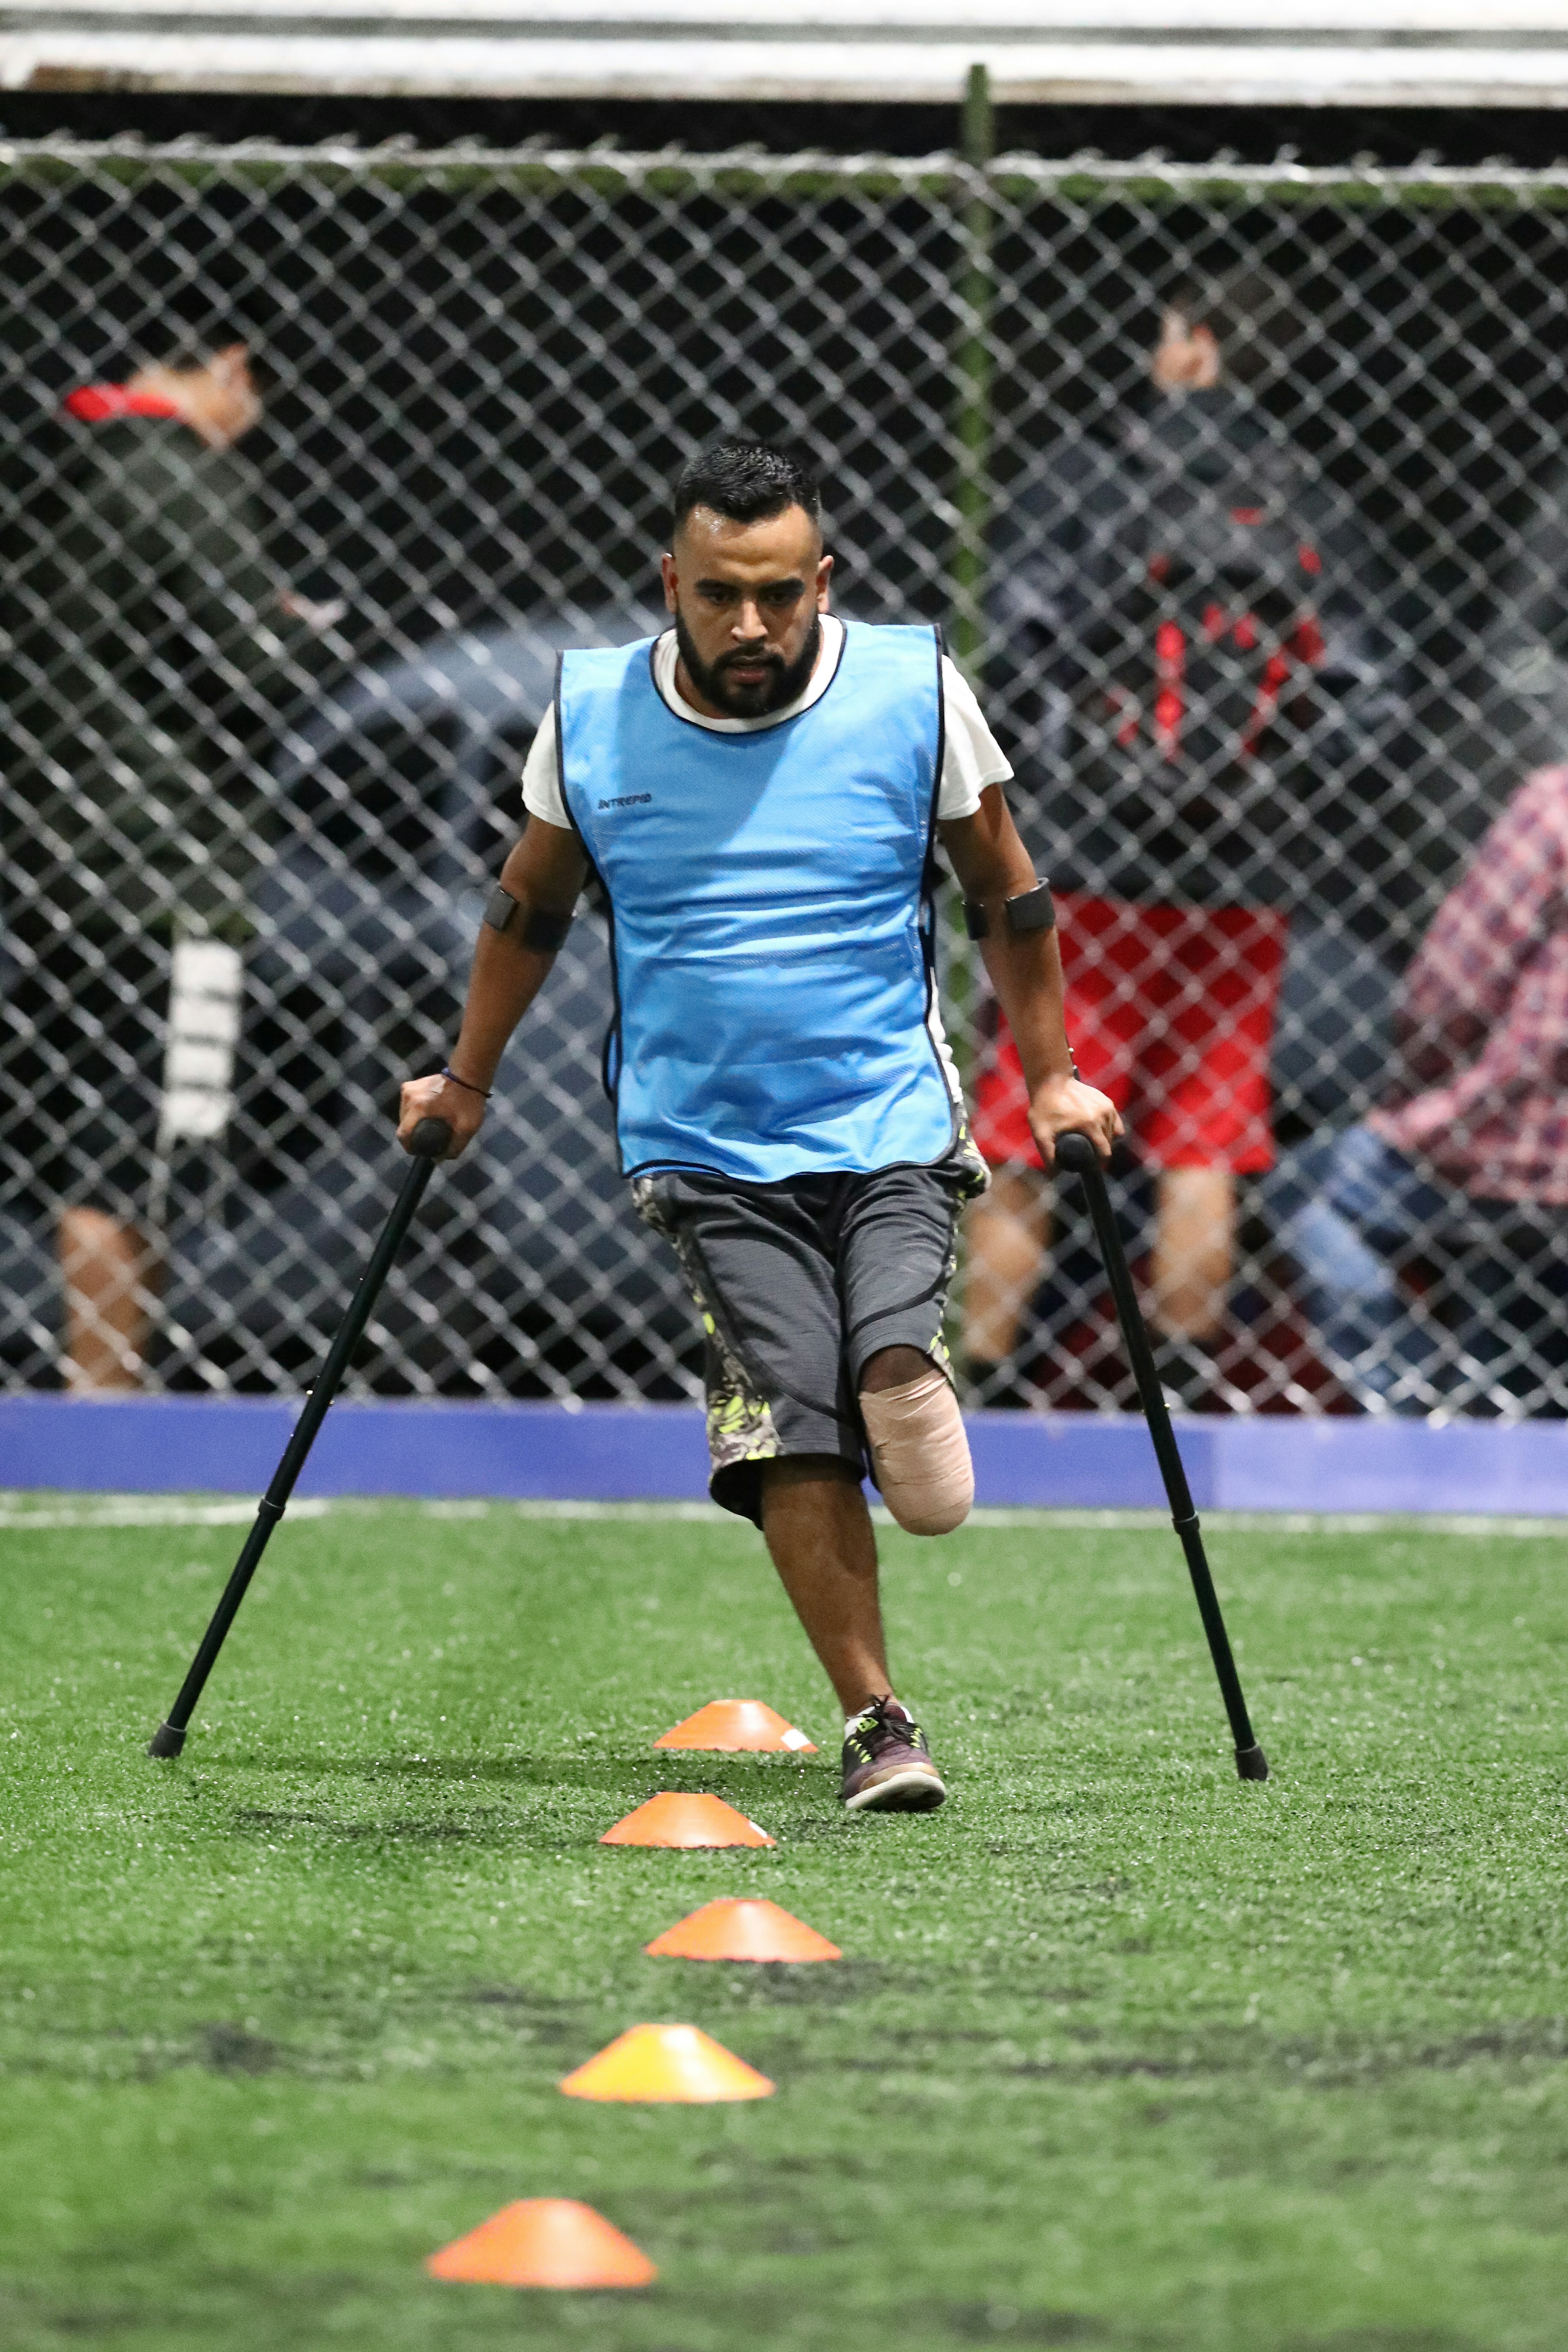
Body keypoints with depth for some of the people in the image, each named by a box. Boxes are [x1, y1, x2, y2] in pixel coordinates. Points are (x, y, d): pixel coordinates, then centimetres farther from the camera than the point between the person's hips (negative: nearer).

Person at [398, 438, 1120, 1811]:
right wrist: (465, 1085, 24)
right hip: (709, 1143, 1)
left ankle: (908, 1389, 12)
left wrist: (1050, 1079, 15)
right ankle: (876, 1723, -8)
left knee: (892, 1355, -24)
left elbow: (1008, 896, 12)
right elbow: (532, 908, 18)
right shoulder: (596, 719, 0)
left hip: (893, 1123, 0)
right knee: (791, 1429, -15)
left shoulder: (915, 695, -3)